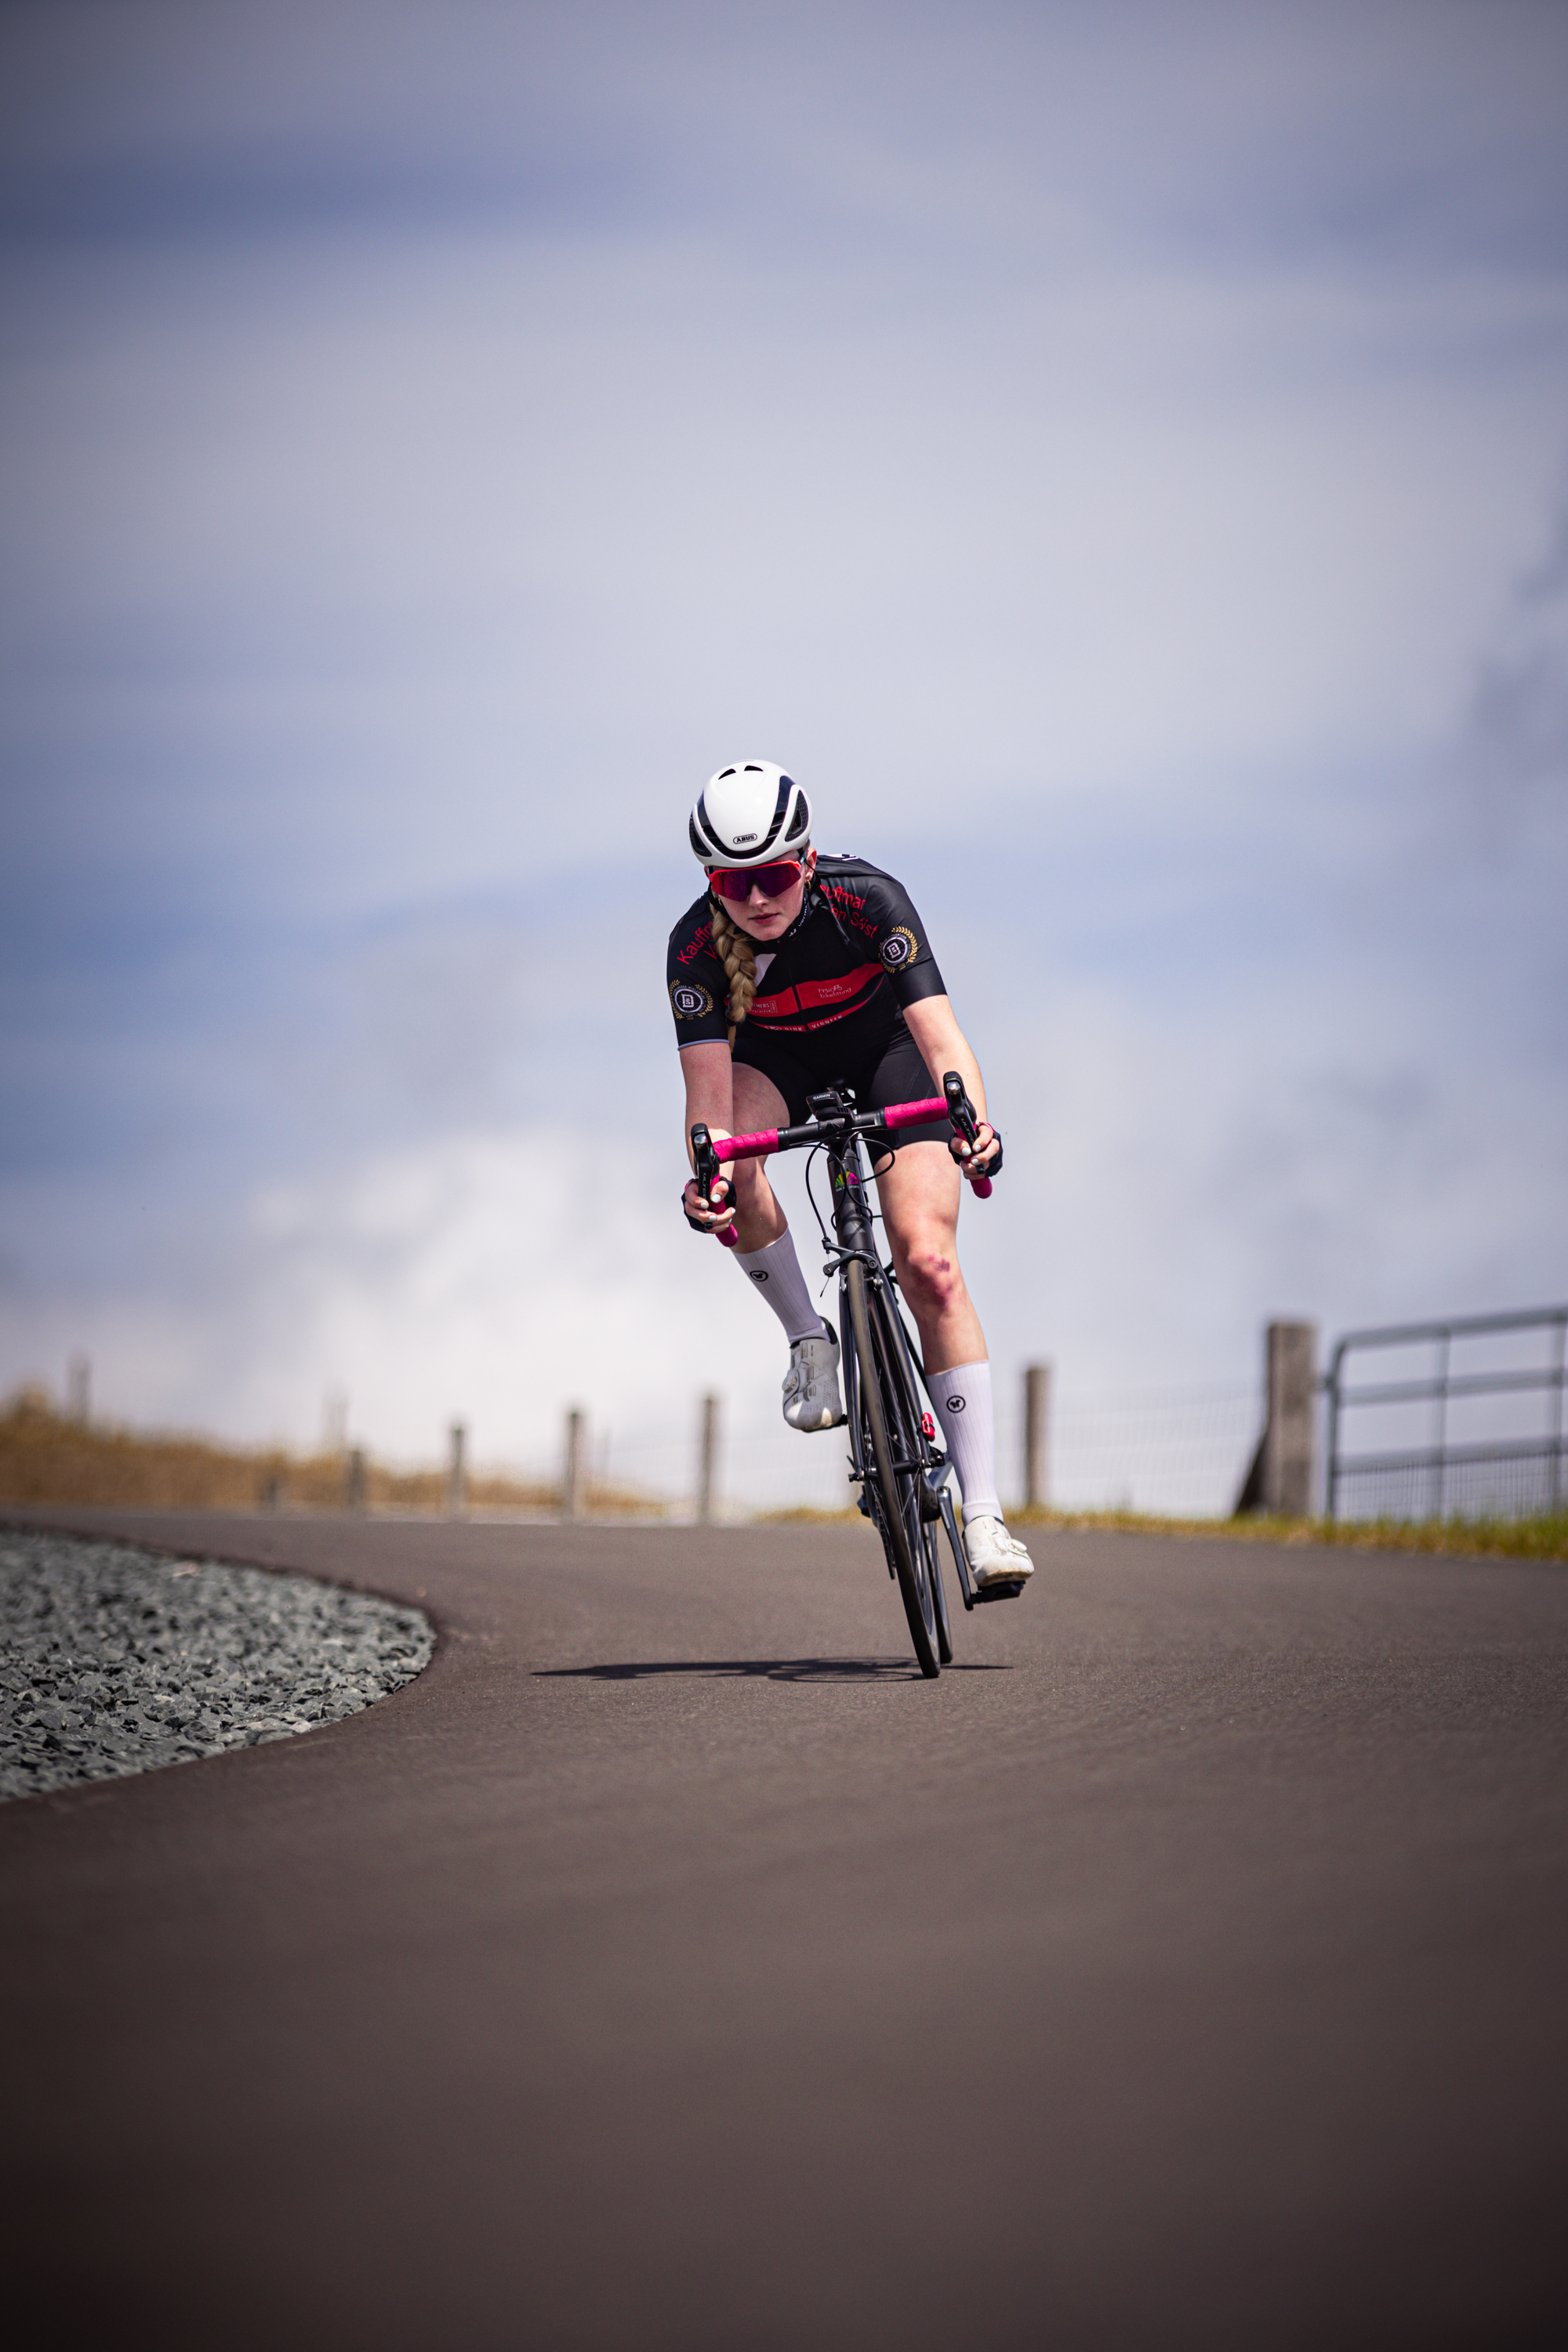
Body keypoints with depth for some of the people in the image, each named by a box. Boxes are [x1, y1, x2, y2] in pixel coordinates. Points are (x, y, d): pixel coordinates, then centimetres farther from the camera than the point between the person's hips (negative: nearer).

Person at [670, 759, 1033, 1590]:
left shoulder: (868, 899, -34)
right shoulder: (697, 945, -29)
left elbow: (938, 1029, -42)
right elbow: (708, 1083, -34)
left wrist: (974, 1123, -60)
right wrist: (706, 1173, -54)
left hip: (884, 1047, -2)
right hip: (776, 1057, 2)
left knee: (928, 1261, -17)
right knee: (730, 1180, -33)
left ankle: (982, 1515, -17)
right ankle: (808, 1341, -6)